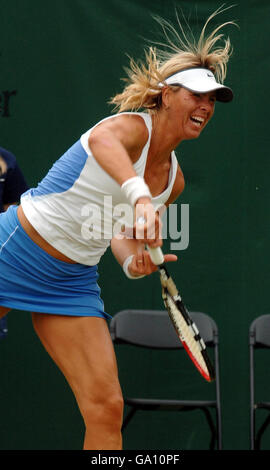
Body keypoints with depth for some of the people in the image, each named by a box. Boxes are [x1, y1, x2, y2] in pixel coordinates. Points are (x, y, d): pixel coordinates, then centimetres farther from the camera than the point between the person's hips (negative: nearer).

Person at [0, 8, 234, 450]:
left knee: (107, 408, -6)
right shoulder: (133, 125, -17)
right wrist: (139, 197, -60)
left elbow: (121, 233, 12)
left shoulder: (173, 179, 5)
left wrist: (135, 262, -12)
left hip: (74, 281, 6)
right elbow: (102, 140, -42)